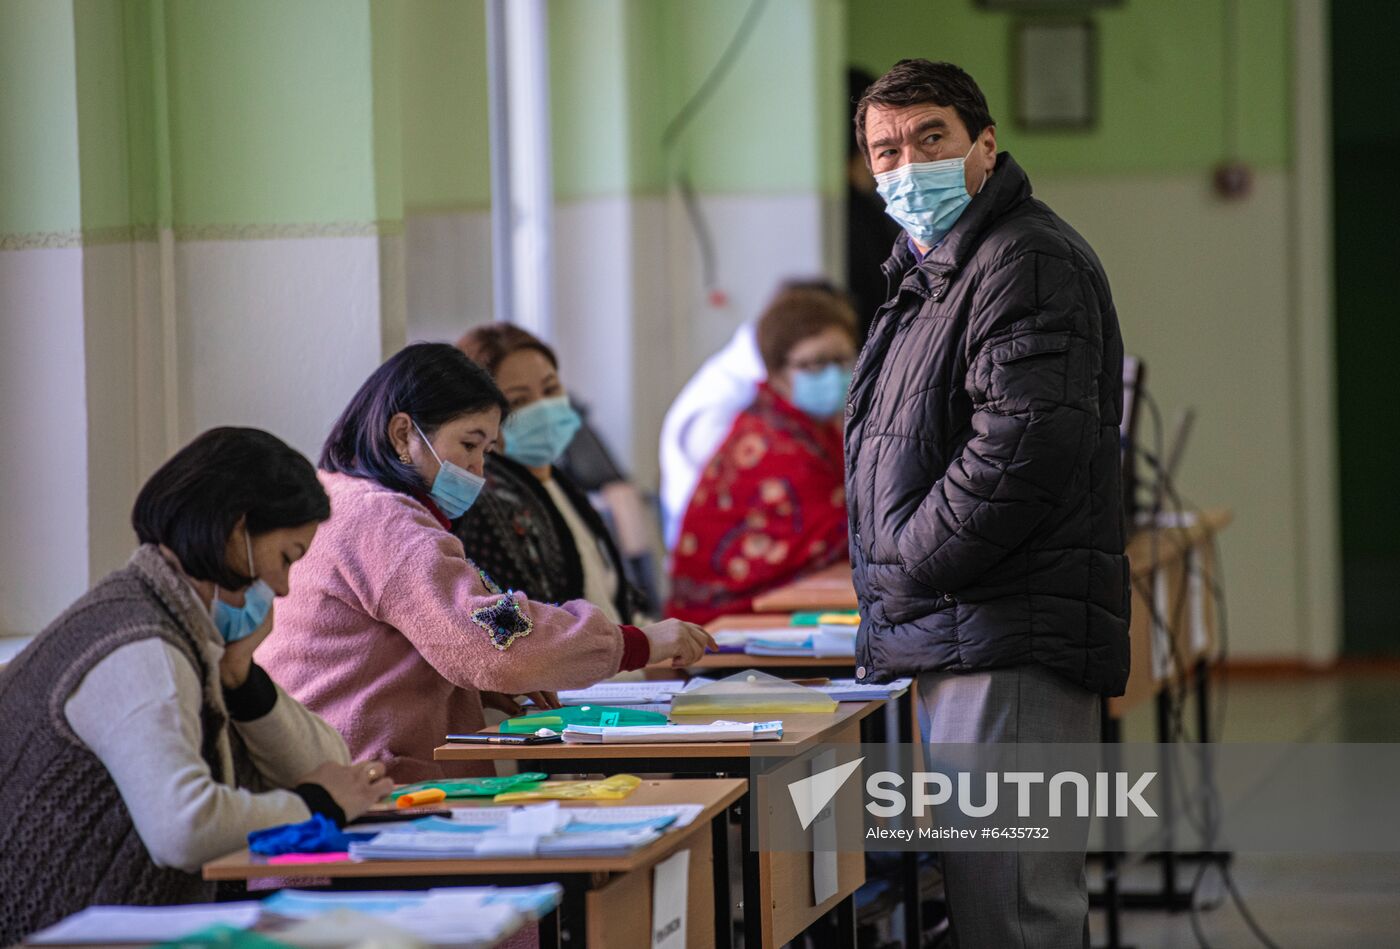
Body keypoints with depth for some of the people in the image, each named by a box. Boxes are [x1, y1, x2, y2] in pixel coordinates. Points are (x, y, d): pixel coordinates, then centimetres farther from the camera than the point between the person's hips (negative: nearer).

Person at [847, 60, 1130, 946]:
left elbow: (1025, 448, -22)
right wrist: (891, 609, 14)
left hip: (1012, 643, -11)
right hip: (958, 642, 11)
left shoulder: (1028, 261, -10)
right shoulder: (933, 272, 23)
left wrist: (906, 567, -12)